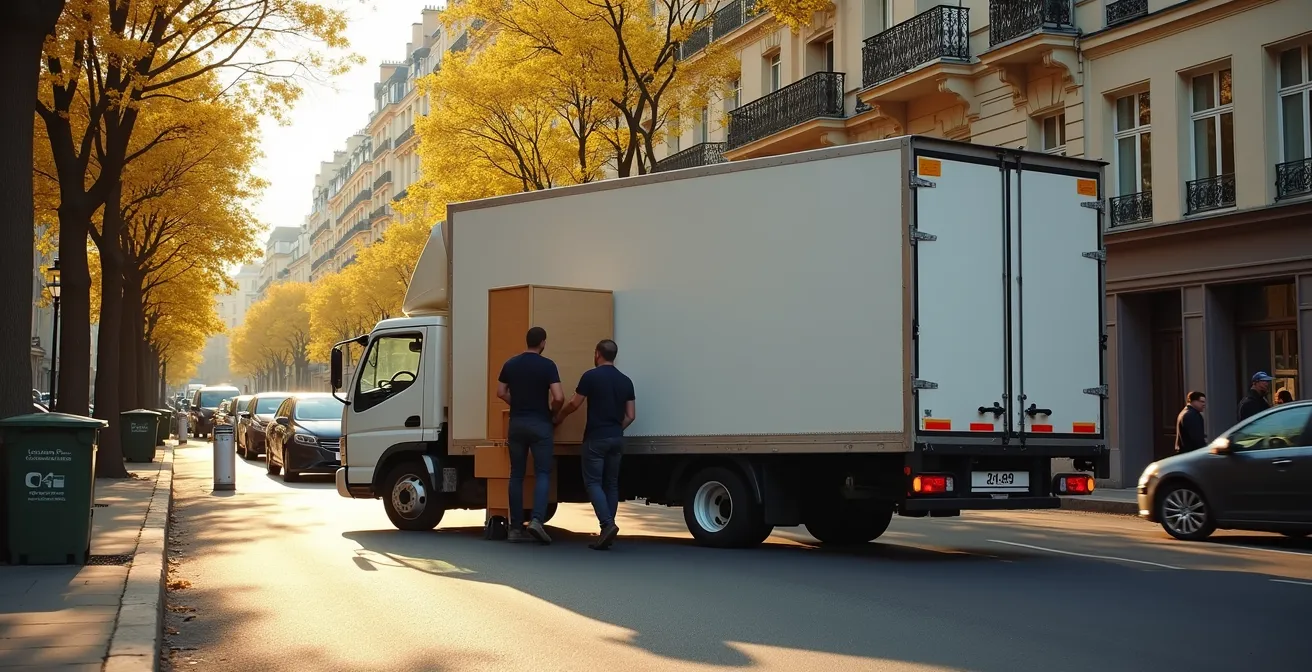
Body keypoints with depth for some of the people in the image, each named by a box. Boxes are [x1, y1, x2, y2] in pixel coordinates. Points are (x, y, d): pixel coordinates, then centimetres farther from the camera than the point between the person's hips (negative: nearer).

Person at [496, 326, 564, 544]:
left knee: (516, 475, 8)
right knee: (543, 473, 1)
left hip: (517, 423, 4)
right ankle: (537, 519, -18)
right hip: (540, 424, -4)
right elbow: (559, 397, -15)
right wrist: (552, 410, 5)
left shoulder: (510, 364, 5)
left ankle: (515, 528, 7)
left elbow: (501, 393, 10)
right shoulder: (547, 366, -9)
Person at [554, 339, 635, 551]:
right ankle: (607, 532, 7)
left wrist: (559, 416, 15)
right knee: (611, 484, 9)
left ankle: (607, 524, -20)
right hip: (617, 438, 5)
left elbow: (574, 404, -3)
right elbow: (630, 415, 8)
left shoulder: (591, 376, -8)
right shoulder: (625, 381, 9)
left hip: (596, 438, -5)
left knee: (593, 482, -2)